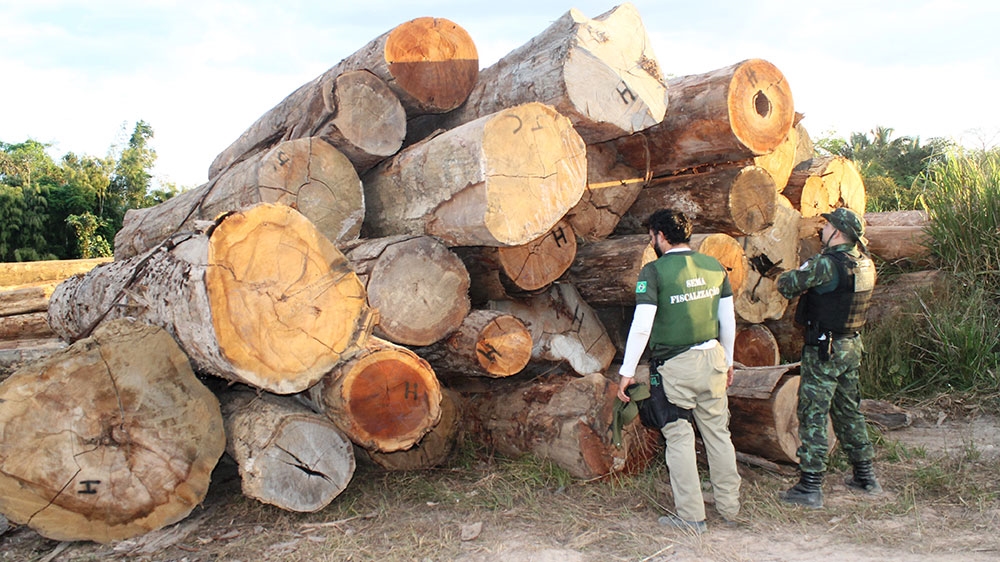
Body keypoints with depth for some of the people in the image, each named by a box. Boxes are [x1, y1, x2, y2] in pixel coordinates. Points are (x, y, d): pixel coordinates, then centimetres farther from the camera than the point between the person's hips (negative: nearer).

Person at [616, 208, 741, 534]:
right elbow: (728, 320, 11)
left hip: (674, 364, -5)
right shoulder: (714, 266, 5)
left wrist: (627, 371, -9)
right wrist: (727, 360, 24)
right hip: (712, 358, 5)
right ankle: (730, 506, 25)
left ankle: (691, 517, 9)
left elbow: (641, 326, -15)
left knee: (680, 437, 3)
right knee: (718, 432, 15)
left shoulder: (654, 271, -11)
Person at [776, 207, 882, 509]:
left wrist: (786, 277, 3)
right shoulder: (865, 264, 5)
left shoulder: (826, 264, -21)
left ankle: (810, 486, -1)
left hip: (824, 349, -8)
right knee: (849, 410, 20)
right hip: (852, 347, 8)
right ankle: (865, 476, 29)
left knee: (813, 414, -3)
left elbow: (787, 286, -18)